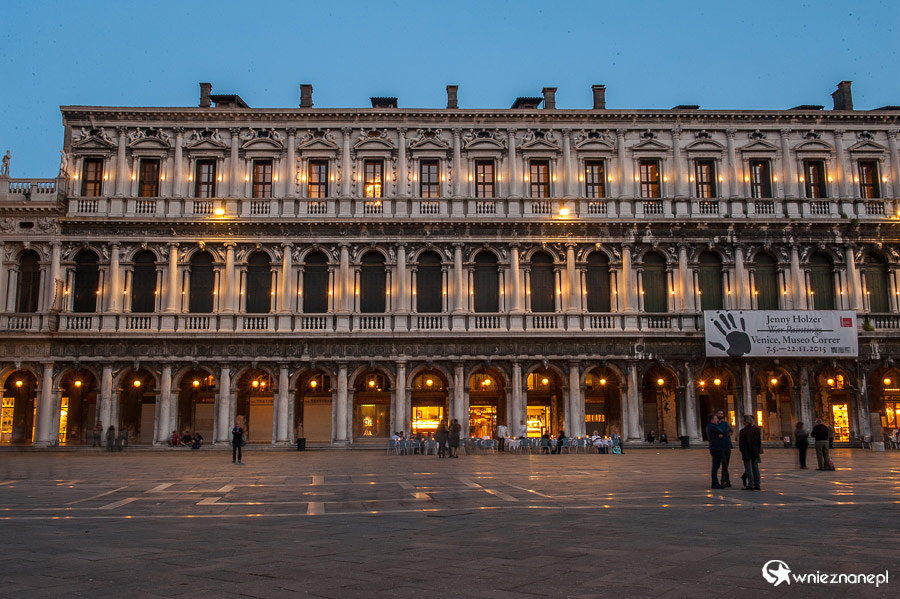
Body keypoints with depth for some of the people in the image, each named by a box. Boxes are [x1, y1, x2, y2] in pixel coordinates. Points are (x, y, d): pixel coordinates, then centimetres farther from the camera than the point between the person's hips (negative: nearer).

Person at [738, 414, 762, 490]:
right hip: (755, 453, 6)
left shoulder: (743, 431, -15)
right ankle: (757, 485, 14)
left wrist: (742, 451, 3)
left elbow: (741, 443, -12)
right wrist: (758, 450, 16)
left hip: (747, 453, -6)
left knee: (749, 469, -2)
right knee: (755, 468, 11)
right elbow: (759, 441, 8)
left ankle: (750, 485, -3)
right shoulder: (756, 429, 3)